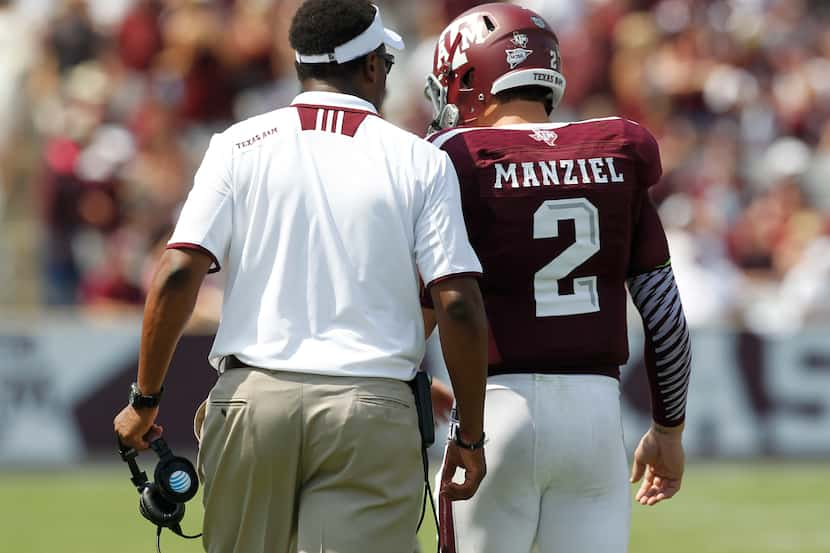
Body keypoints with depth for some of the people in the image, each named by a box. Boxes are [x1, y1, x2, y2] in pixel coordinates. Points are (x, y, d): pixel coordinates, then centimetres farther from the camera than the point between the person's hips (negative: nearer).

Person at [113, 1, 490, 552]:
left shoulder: (240, 146, 5)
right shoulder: (419, 161, 3)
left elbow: (178, 274, -4)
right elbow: (458, 305, -3)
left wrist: (145, 400, 4)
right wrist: (471, 436, 5)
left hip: (253, 399, 2)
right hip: (372, 408, -1)